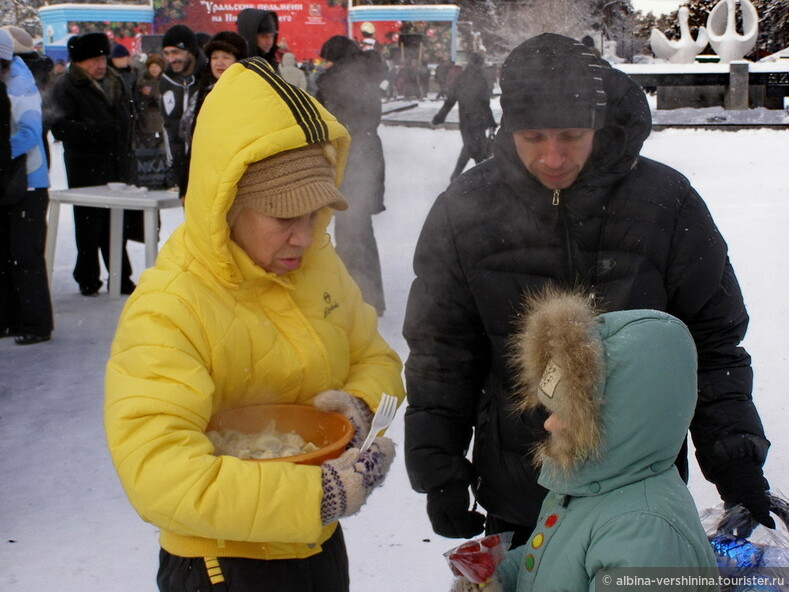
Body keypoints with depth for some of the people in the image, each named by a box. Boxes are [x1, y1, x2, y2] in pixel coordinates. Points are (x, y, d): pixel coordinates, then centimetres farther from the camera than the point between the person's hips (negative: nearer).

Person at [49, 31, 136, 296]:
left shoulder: (115, 82, 16)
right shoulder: (66, 87, -7)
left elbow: (127, 116, 26)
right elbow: (61, 127, -18)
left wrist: (126, 151, 16)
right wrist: (98, 130, -24)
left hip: (117, 165, 6)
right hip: (86, 168, -6)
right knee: (89, 225, -1)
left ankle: (121, 278, 19)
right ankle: (88, 280, 11)